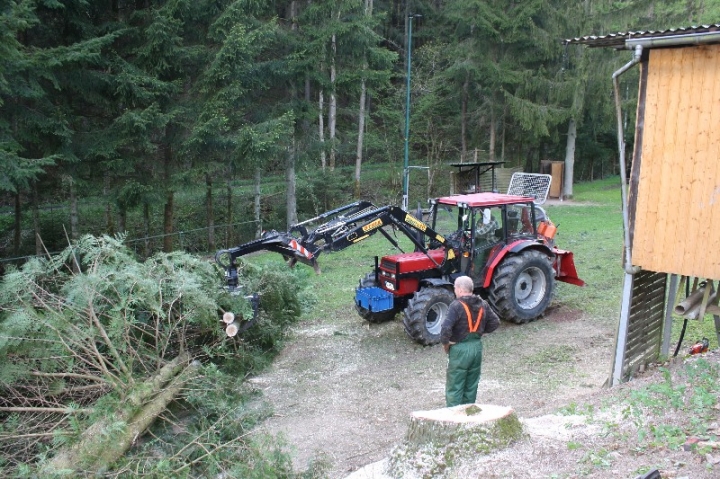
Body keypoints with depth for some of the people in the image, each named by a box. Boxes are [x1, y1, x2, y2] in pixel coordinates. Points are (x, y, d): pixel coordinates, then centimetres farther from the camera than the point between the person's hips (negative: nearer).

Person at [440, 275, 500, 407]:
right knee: (471, 385, 18)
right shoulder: (482, 304, 3)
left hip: (460, 348, -7)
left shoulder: (456, 306, -18)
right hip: (477, 347, 7)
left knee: (454, 386, 3)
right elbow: (495, 322, 11)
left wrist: (445, 343, -11)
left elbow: (446, 328, -26)